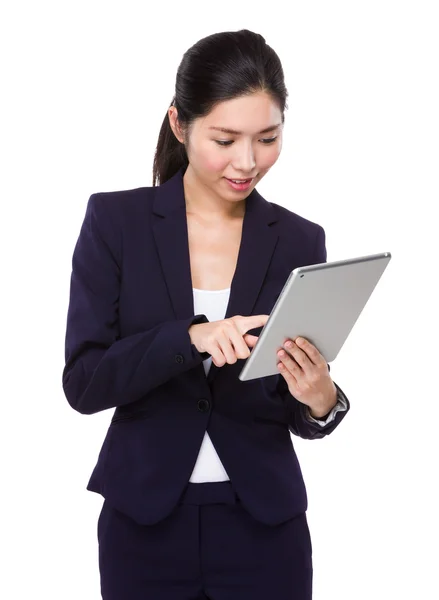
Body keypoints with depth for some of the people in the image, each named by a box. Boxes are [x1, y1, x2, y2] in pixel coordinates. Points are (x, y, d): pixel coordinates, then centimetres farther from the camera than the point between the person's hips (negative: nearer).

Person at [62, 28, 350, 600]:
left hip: (263, 528, 1)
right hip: (145, 524, -1)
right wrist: (190, 338, -27)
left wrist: (321, 402, -21)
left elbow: (301, 416, 2)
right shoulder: (116, 221, -6)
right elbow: (83, 382, -11)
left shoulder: (300, 241, -2)